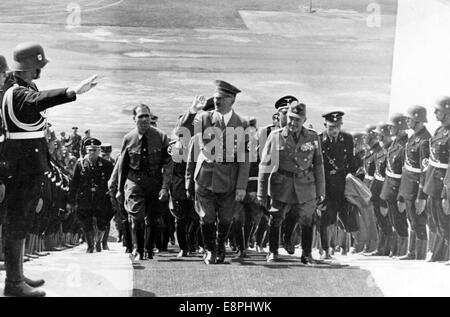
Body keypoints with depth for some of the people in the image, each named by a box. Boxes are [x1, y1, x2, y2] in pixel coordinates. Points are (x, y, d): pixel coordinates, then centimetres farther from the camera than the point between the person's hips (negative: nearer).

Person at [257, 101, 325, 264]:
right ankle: (273, 252, 24)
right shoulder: (275, 136, -6)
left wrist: (320, 191, 6)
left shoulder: (313, 137, 0)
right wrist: (261, 192, -4)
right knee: (276, 219, 5)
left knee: (306, 221, 9)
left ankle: (306, 254, 26)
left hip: (306, 187, 1)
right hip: (281, 186, -1)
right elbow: (265, 165, -3)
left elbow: (318, 165, 6)